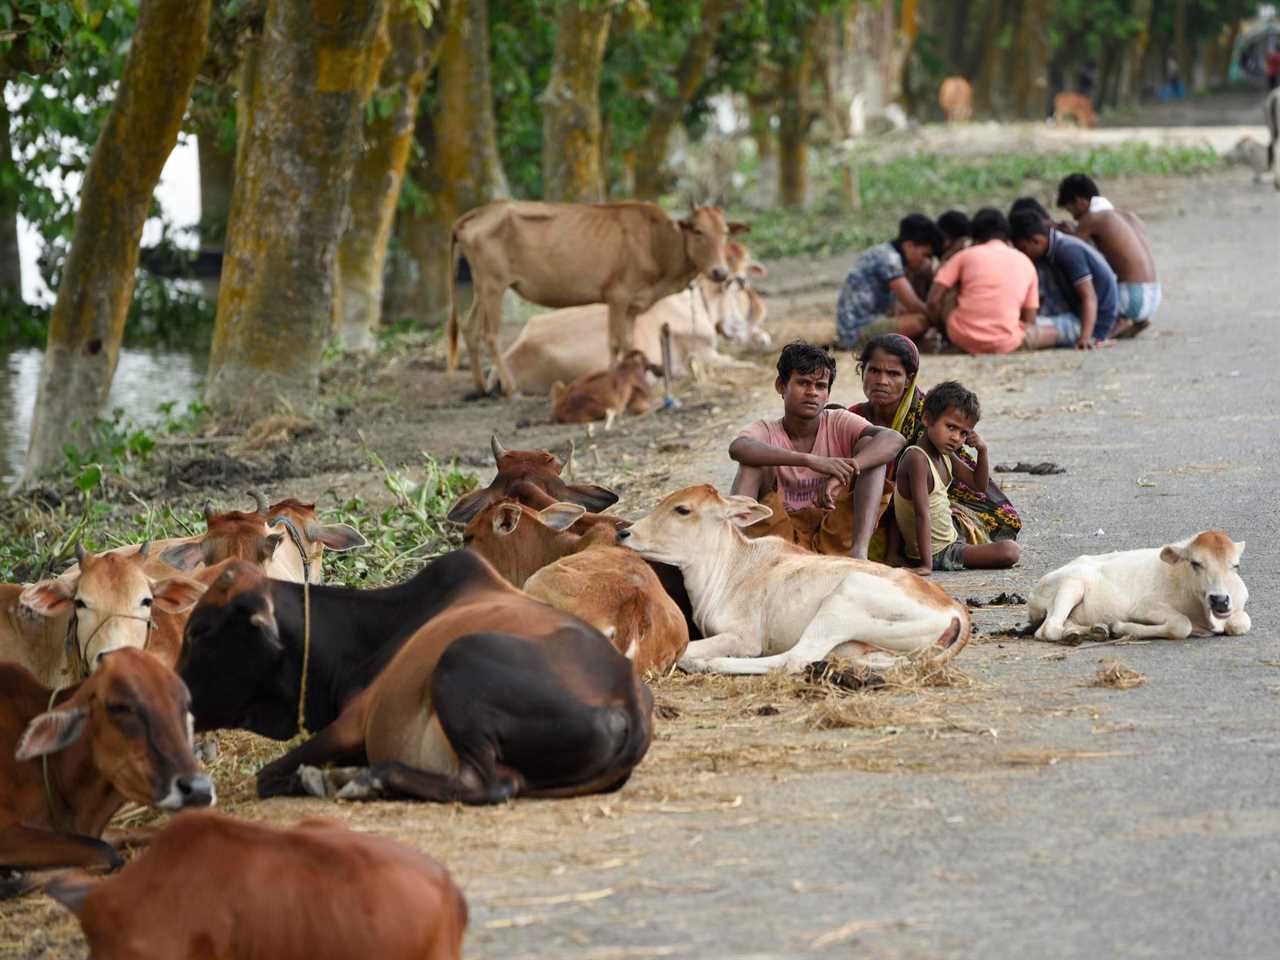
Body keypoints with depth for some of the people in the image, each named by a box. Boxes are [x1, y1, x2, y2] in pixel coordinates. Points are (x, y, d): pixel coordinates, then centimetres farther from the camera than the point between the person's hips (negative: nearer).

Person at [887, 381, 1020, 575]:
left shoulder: (946, 457, 6)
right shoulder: (917, 459, -23)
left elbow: (979, 484, 18)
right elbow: (922, 514, -28)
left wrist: (982, 450, 0)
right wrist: (926, 564, -32)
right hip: (936, 554, -9)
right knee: (1009, 551, -12)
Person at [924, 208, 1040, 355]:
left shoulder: (966, 255, 6)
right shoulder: (1025, 264, 11)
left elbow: (934, 301, -1)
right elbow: (1029, 321, 9)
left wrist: (942, 327, 16)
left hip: (963, 337, -1)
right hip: (1004, 345, 1)